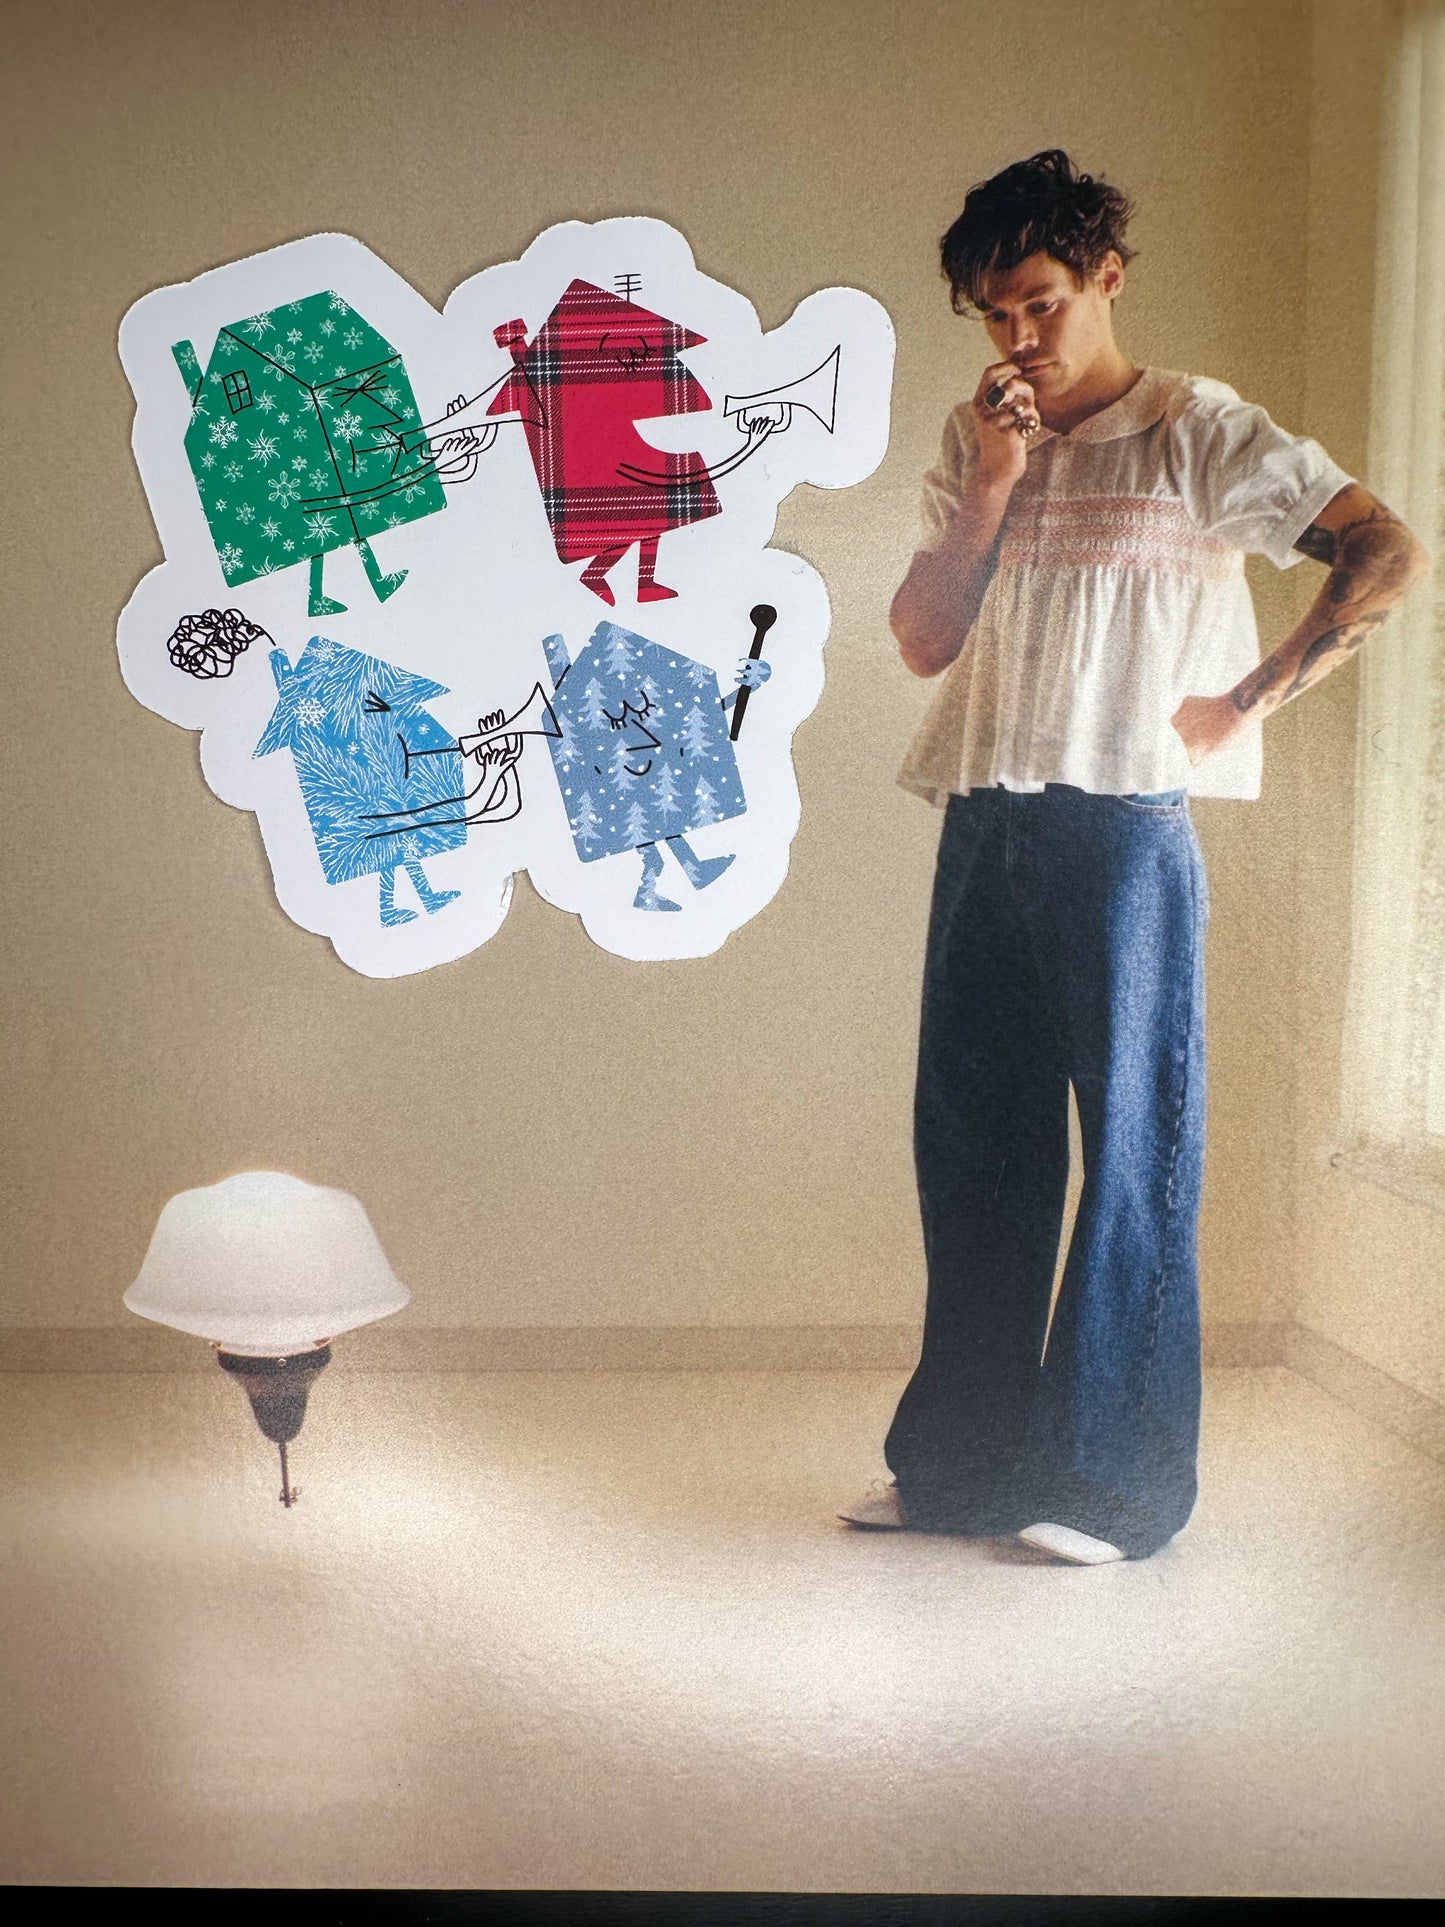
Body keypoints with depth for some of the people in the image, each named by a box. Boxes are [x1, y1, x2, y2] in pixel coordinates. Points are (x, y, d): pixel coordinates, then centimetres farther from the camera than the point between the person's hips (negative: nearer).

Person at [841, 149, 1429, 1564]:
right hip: (985, 826, 6)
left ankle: (1117, 1482, 9)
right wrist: (991, 489, -2)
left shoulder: (1197, 432, 1)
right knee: (971, 1144, 9)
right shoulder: (977, 447, 16)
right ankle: (964, 1462, 21)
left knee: (1131, 1144, -1)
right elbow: (923, 642, 8)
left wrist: (1249, 700, -8)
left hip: (1125, 827, -5)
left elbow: (1388, 550, -5)